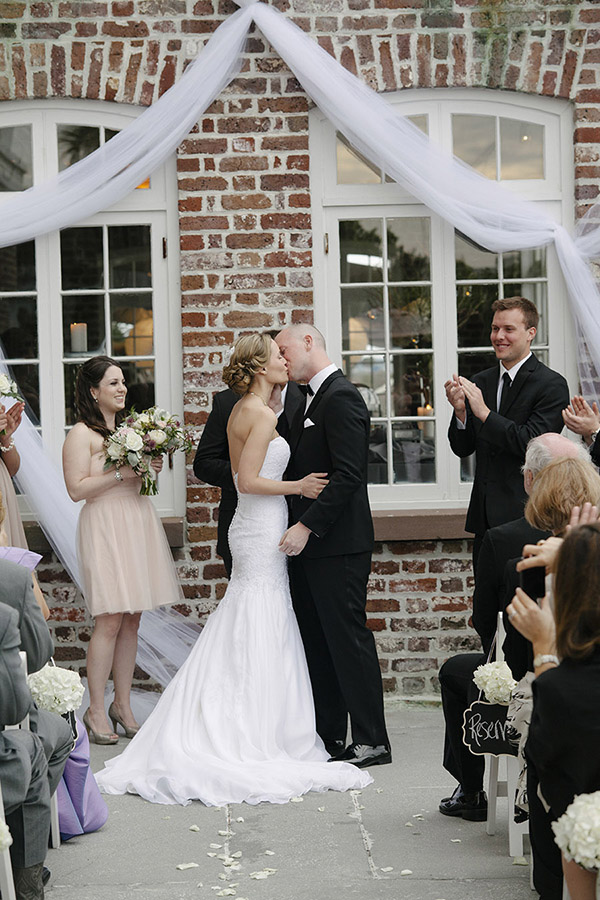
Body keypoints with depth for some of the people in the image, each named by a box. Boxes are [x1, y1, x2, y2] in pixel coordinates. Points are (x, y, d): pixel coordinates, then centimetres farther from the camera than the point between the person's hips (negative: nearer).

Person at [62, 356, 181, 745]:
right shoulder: (82, 434, -6)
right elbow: (77, 489, -15)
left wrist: (151, 467, 6)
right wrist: (122, 471, -17)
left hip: (139, 524, 7)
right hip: (106, 528, -7)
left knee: (132, 621, 7)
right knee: (110, 621, -9)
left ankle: (123, 705, 15)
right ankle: (96, 711, 0)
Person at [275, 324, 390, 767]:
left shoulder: (341, 397, -14)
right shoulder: (313, 398, 17)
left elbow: (348, 475, -21)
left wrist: (306, 526, -21)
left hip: (336, 543, -10)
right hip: (309, 541, 10)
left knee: (347, 636, -5)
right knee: (316, 640, 12)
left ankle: (372, 741, 2)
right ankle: (329, 736, 20)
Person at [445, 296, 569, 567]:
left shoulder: (552, 385, -6)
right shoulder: (480, 382, 13)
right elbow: (462, 449, 12)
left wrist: (484, 412, -19)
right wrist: (460, 411, -8)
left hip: (524, 515, -6)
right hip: (485, 516, 6)